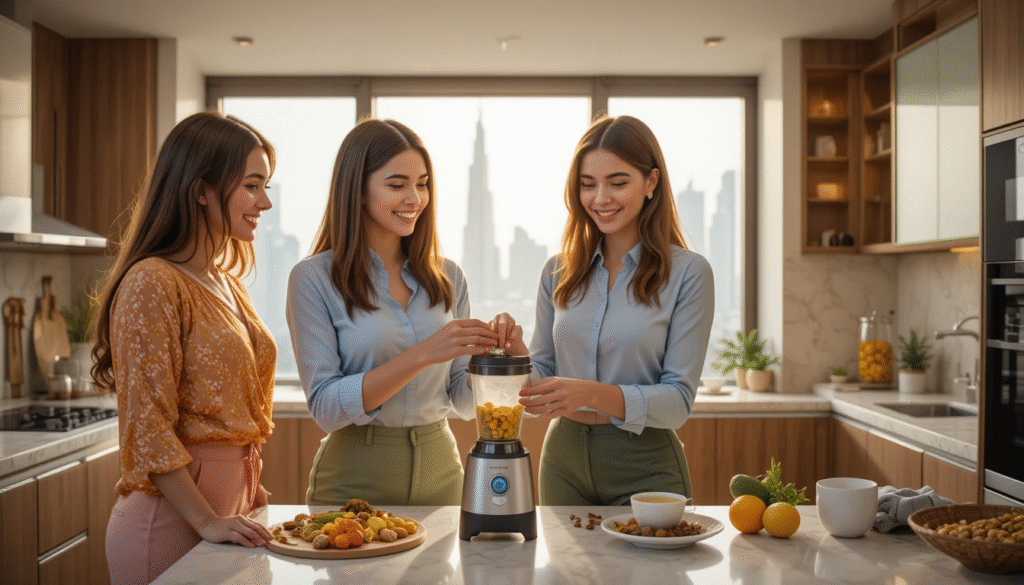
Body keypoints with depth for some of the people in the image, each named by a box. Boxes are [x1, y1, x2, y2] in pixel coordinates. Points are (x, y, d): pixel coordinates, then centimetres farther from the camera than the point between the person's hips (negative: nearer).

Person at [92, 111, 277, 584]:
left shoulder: (226, 283, 11)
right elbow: (147, 427, -18)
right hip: (173, 521, -8)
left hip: (230, 504, 8)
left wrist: (250, 492, 10)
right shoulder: (153, 284, -16)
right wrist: (206, 521, -18)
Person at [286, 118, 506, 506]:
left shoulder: (448, 277, 3)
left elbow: (463, 401, 6)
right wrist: (422, 355, -25)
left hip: (440, 472, 4)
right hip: (354, 480, -4)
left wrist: (491, 353, -14)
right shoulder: (314, 278, -9)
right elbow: (325, 406, -16)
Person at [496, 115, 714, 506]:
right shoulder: (558, 272, 3)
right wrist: (515, 350, -14)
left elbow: (678, 400, -12)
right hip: (563, 460, 4)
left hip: (645, 469, -3)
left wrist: (593, 394, -27)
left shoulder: (687, 272, -9)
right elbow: (545, 377, 7)